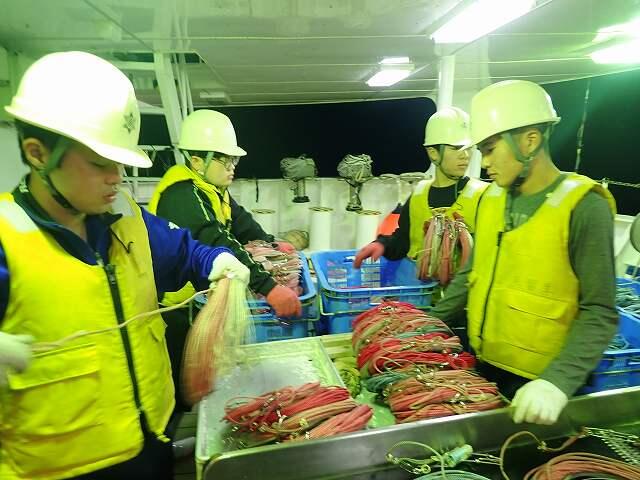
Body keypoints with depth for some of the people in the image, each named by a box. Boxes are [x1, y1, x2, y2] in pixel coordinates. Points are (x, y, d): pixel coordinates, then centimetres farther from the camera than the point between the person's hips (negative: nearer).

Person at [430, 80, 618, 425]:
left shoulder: (583, 207, -16)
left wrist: (558, 380, -28)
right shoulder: (491, 198, 2)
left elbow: (598, 313, -17)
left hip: (536, 382, -5)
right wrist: (430, 323, 8)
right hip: (482, 365, 6)